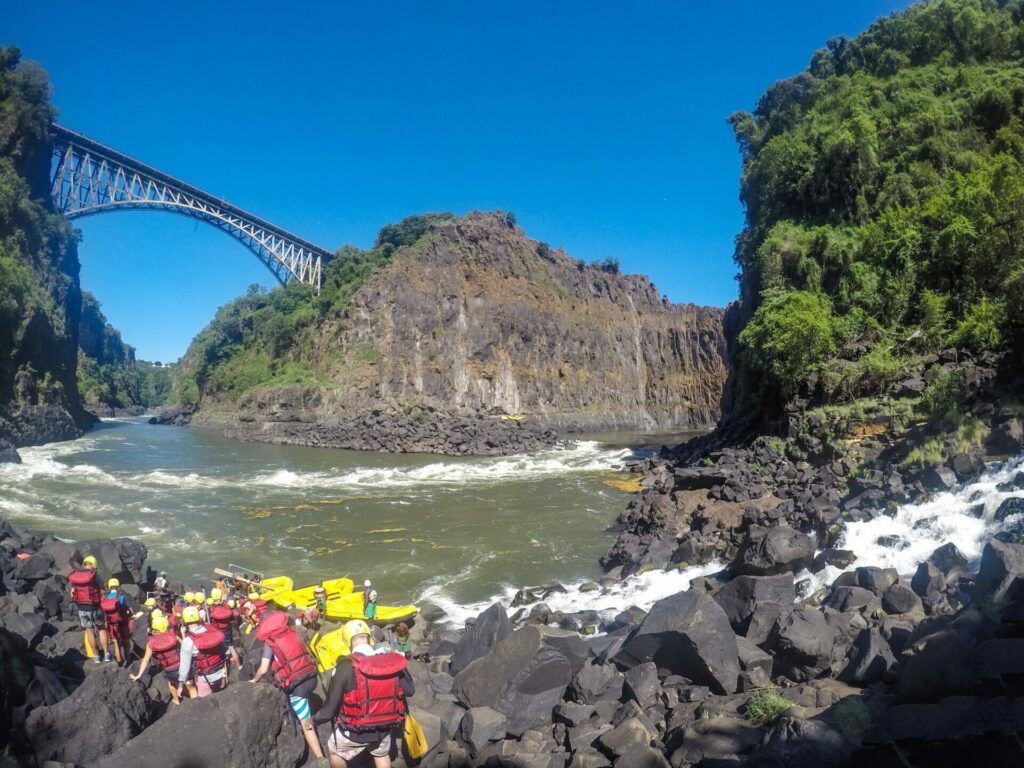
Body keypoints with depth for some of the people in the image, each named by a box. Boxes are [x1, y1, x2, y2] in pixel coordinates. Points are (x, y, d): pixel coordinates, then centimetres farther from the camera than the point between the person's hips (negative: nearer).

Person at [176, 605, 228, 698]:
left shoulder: (188, 641, -20)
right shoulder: (214, 631, -6)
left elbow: (185, 665, -14)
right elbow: (225, 650, 4)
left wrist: (180, 685, -1)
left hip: (205, 680, -4)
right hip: (221, 675, 4)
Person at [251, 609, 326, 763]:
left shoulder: (270, 642, -3)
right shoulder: (292, 632, 11)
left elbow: (263, 669, -5)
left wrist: (254, 680, 15)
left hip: (296, 684, -5)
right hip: (311, 676, 5)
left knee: (306, 723, 1)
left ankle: (321, 758, 1)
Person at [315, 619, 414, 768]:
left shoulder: (346, 666, -25)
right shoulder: (393, 659, -15)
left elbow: (331, 707, -18)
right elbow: (410, 690, -4)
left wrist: (317, 718, 3)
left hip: (354, 729, -3)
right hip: (385, 726, 3)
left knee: (335, 750, 29)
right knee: (382, 754, 33)